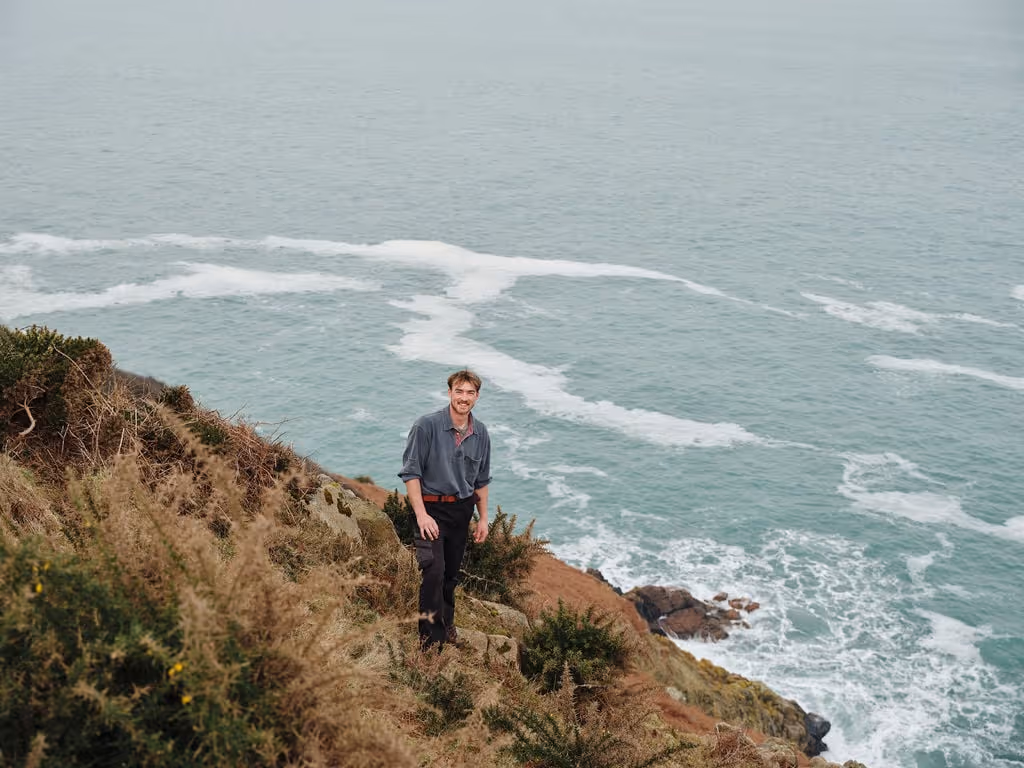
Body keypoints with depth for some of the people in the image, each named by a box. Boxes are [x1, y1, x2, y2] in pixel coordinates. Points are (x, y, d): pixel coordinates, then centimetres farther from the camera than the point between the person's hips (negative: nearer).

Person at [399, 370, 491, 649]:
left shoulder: (480, 433, 4)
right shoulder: (427, 425, -13)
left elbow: (481, 480, 15)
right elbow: (410, 472, -13)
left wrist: (483, 518, 14)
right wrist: (421, 515, -18)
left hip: (462, 510, 5)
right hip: (432, 508, -5)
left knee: (451, 574, 15)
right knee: (434, 570, -18)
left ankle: (447, 626, 33)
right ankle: (430, 637, -10)